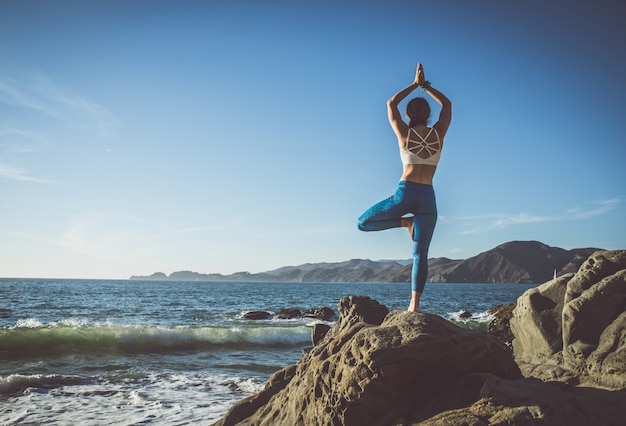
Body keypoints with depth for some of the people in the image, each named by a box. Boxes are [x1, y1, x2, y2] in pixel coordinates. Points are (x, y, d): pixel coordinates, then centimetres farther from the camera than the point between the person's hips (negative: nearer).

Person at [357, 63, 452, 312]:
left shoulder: (404, 133, 2)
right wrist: (425, 85, 25)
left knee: (363, 223, 15)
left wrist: (414, 85, 23)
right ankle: (414, 304, -6)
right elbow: (446, 104, 23)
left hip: (405, 193, -2)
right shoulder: (438, 133, 5)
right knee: (420, 253, 3)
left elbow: (391, 103, 19)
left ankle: (405, 222, -1)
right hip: (427, 197, 3)